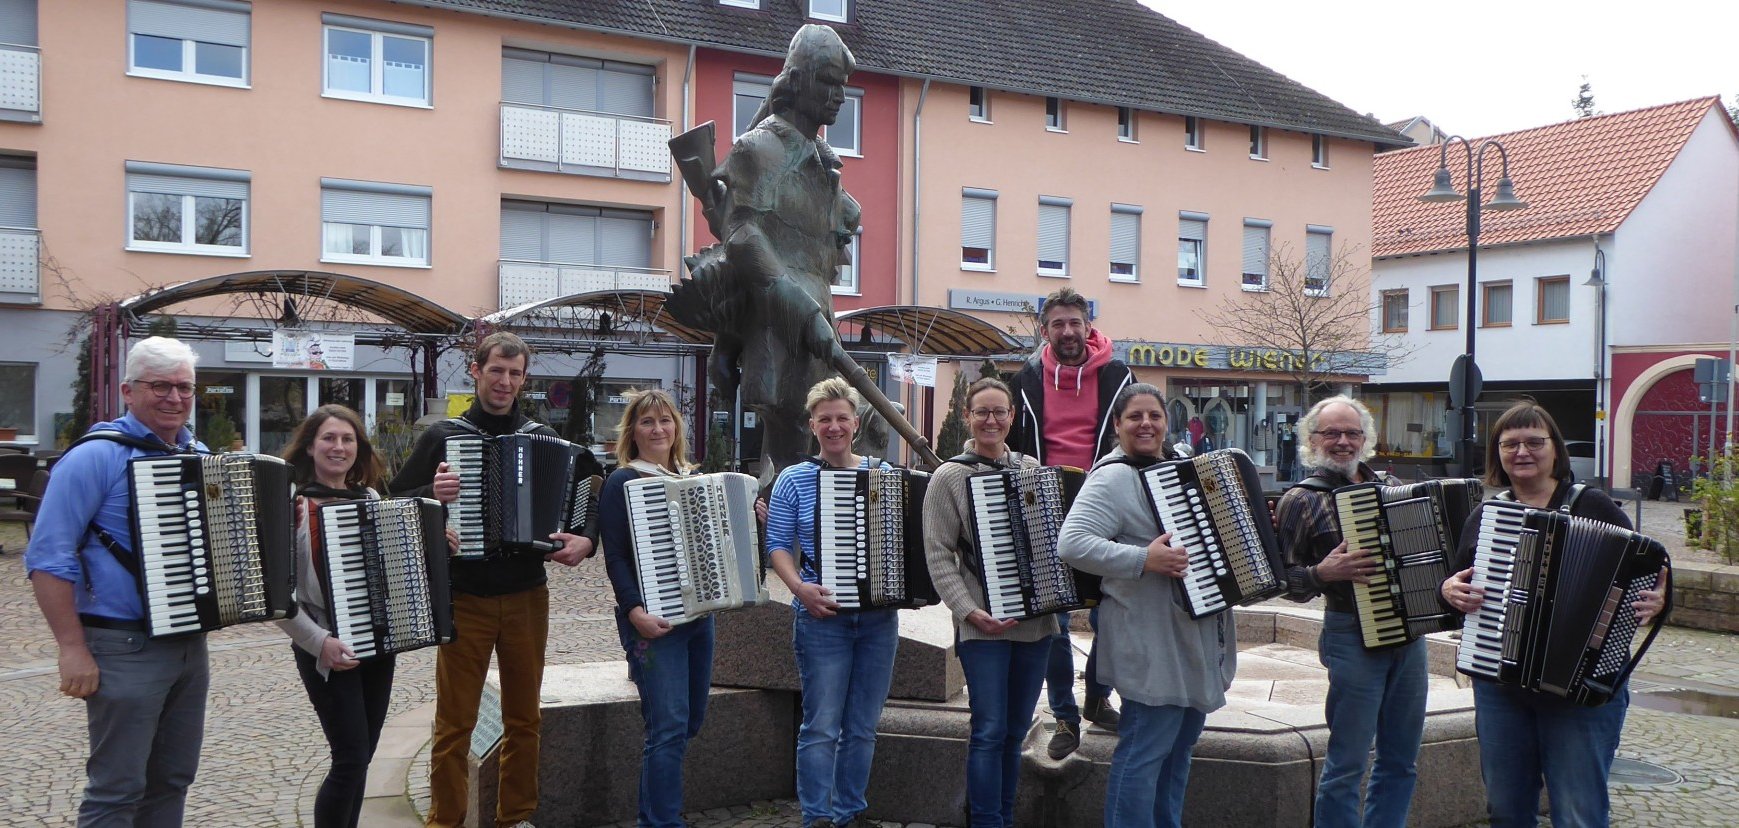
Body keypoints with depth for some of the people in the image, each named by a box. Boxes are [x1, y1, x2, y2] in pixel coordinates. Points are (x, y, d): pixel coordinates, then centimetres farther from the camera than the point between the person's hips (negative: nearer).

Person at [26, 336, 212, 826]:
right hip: (125, 649, -7)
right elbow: (48, 559, -15)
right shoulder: (97, 456, -12)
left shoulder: (200, 456, 10)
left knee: (172, 781, 16)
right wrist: (73, 649, -19)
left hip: (192, 645, 7)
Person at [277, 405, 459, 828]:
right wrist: (319, 642, -22)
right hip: (329, 650, -6)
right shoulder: (294, 503, -11)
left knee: (360, 756, 12)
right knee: (352, 759, -8)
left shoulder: (371, 497, 8)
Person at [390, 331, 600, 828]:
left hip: (527, 598, 2)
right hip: (464, 600, -2)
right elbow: (395, 503, 0)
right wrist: (431, 494, -19)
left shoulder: (543, 438, 6)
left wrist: (586, 539, -10)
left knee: (524, 719, 12)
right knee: (454, 723, 2)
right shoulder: (444, 436, 1)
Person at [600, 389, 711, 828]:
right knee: (669, 727, -11)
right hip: (653, 621, -7)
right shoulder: (622, 483, -5)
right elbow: (616, 557, -12)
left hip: (698, 612, 7)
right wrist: (634, 611, -24)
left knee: (691, 721, 13)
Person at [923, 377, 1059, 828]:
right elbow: (939, 556, -8)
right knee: (990, 731, -5)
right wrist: (970, 611, -17)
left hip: (1036, 619, 5)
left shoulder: (1032, 469, 9)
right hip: (983, 624, -4)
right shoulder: (950, 477, -4)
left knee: (1015, 731, 13)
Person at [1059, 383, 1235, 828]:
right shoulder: (1114, 478, -13)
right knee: (1145, 750, -5)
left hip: (1195, 634, 9)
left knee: (1180, 744, 17)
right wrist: (1144, 560, -29)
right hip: (1153, 639, -9)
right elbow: (1073, 544, -24)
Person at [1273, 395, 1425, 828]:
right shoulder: (1302, 500, -6)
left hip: (1410, 633, 6)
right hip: (1354, 638, -6)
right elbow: (1281, 578, -6)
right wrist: (1323, 573, -23)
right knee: (1347, 765, -1)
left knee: (1401, 760, 14)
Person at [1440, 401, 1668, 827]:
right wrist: (1450, 589, -6)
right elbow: (1458, 583, 16)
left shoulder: (1593, 507, -2)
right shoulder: (1485, 517, 9)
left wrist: (1654, 600, -21)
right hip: (1500, 688, 4)